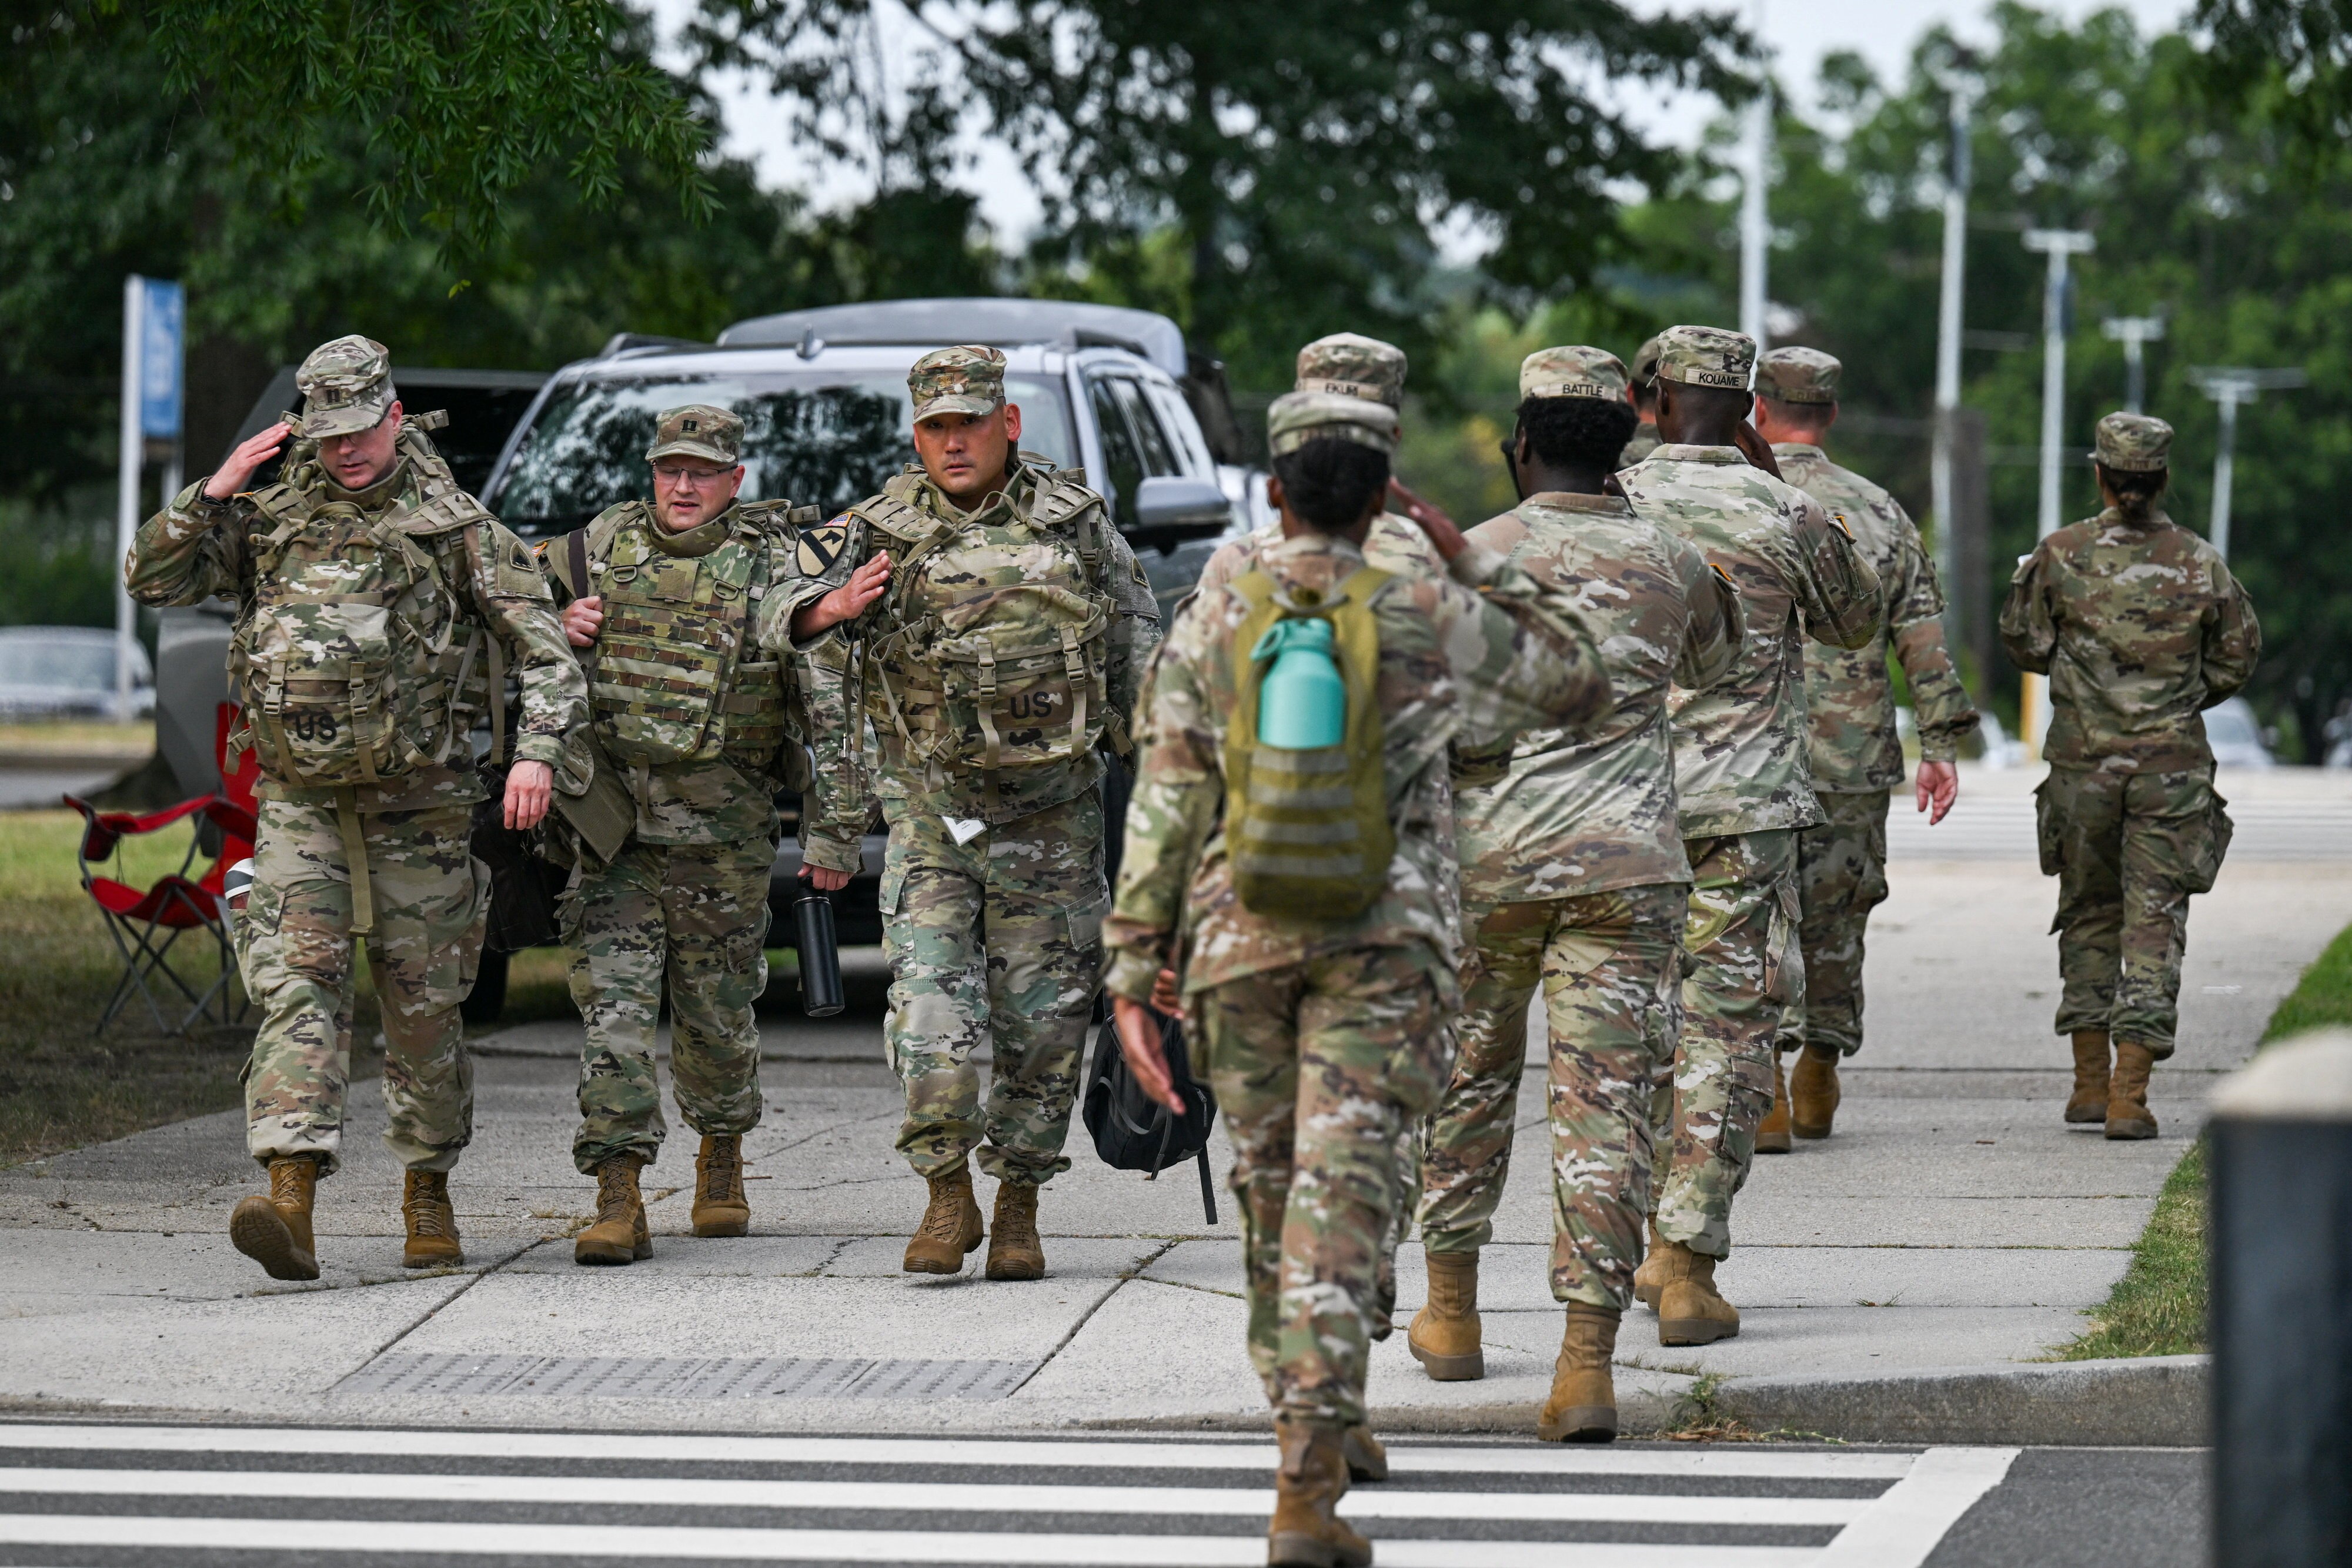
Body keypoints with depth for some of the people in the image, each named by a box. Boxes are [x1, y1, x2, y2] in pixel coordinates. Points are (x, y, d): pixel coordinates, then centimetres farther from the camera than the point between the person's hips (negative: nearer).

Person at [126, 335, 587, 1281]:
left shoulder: (455, 526, -1)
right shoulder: (273, 520, 8)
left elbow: (545, 648, -2)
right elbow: (153, 579, 8)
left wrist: (540, 751, -17)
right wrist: (215, 492, -3)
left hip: (417, 803, -1)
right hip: (299, 802, 1)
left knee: (422, 1005, 7)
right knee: (297, 986, -15)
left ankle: (428, 1197, 25)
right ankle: (291, 1201, -26)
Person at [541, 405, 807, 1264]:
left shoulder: (773, 565, 0)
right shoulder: (602, 547, 8)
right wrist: (558, 628, -1)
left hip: (723, 834, -1)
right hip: (611, 816, 1)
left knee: (718, 1013, 10)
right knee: (612, 1002, -8)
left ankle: (722, 1159, 35)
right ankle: (618, 1198, -10)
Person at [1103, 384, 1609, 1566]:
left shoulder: (1209, 627, 2)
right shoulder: (1430, 621, 0)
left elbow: (1165, 806, -1)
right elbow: (1579, 688, 14)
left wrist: (1134, 967, 1)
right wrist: (1477, 568, 18)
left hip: (1241, 946, 2)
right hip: (1383, 945, -2)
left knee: (1270, 1191, 18)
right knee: (1338, 1201, -7)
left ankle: (1307, 1423, 33)